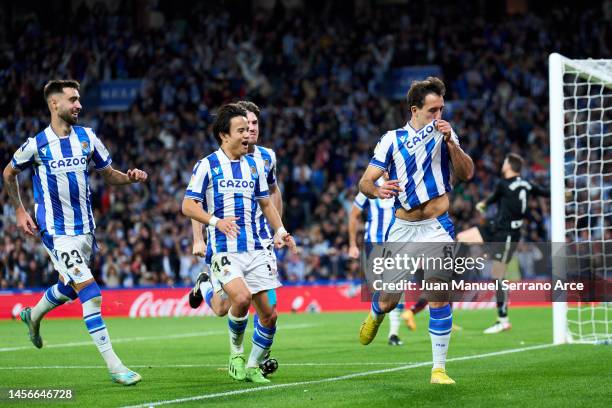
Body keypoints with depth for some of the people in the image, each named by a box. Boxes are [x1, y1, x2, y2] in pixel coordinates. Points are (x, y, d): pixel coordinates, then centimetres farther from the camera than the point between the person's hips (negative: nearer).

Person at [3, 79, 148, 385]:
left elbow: (109, 175, 11)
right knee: (91, 293, -15)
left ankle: (33, 315, 54)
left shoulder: (87, 138, 3)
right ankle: (114, 366, -15)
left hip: (85, 228, 6)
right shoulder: (36, 144, -8)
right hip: (55, 231, -6)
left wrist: (131, 177, -10)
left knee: (69, 288, 21)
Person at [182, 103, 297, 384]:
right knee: (241, 298, -28)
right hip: (223, 250, -5)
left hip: (255, 249, 6)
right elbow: (188, 206, -4)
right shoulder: (207, 166, -1)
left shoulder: (254, 165, 15)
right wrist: (215, 221, -21)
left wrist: (280, 230, 10)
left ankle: (252, 367, 19)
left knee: (269, 314, 0)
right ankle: (236, 353, -3)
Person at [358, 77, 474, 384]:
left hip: (437, 227, -1)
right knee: (389, 300, 8)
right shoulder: (392, 140, -1)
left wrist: (451, 142, -19)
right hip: (403, 228, 1)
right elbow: (364, 182, -1)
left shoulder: (445, 134, 2)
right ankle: (375, 315, 46)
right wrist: (377, 190, -24)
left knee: (439, 294, -16)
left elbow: (466, 174, -6)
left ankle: (439, 368, -9)